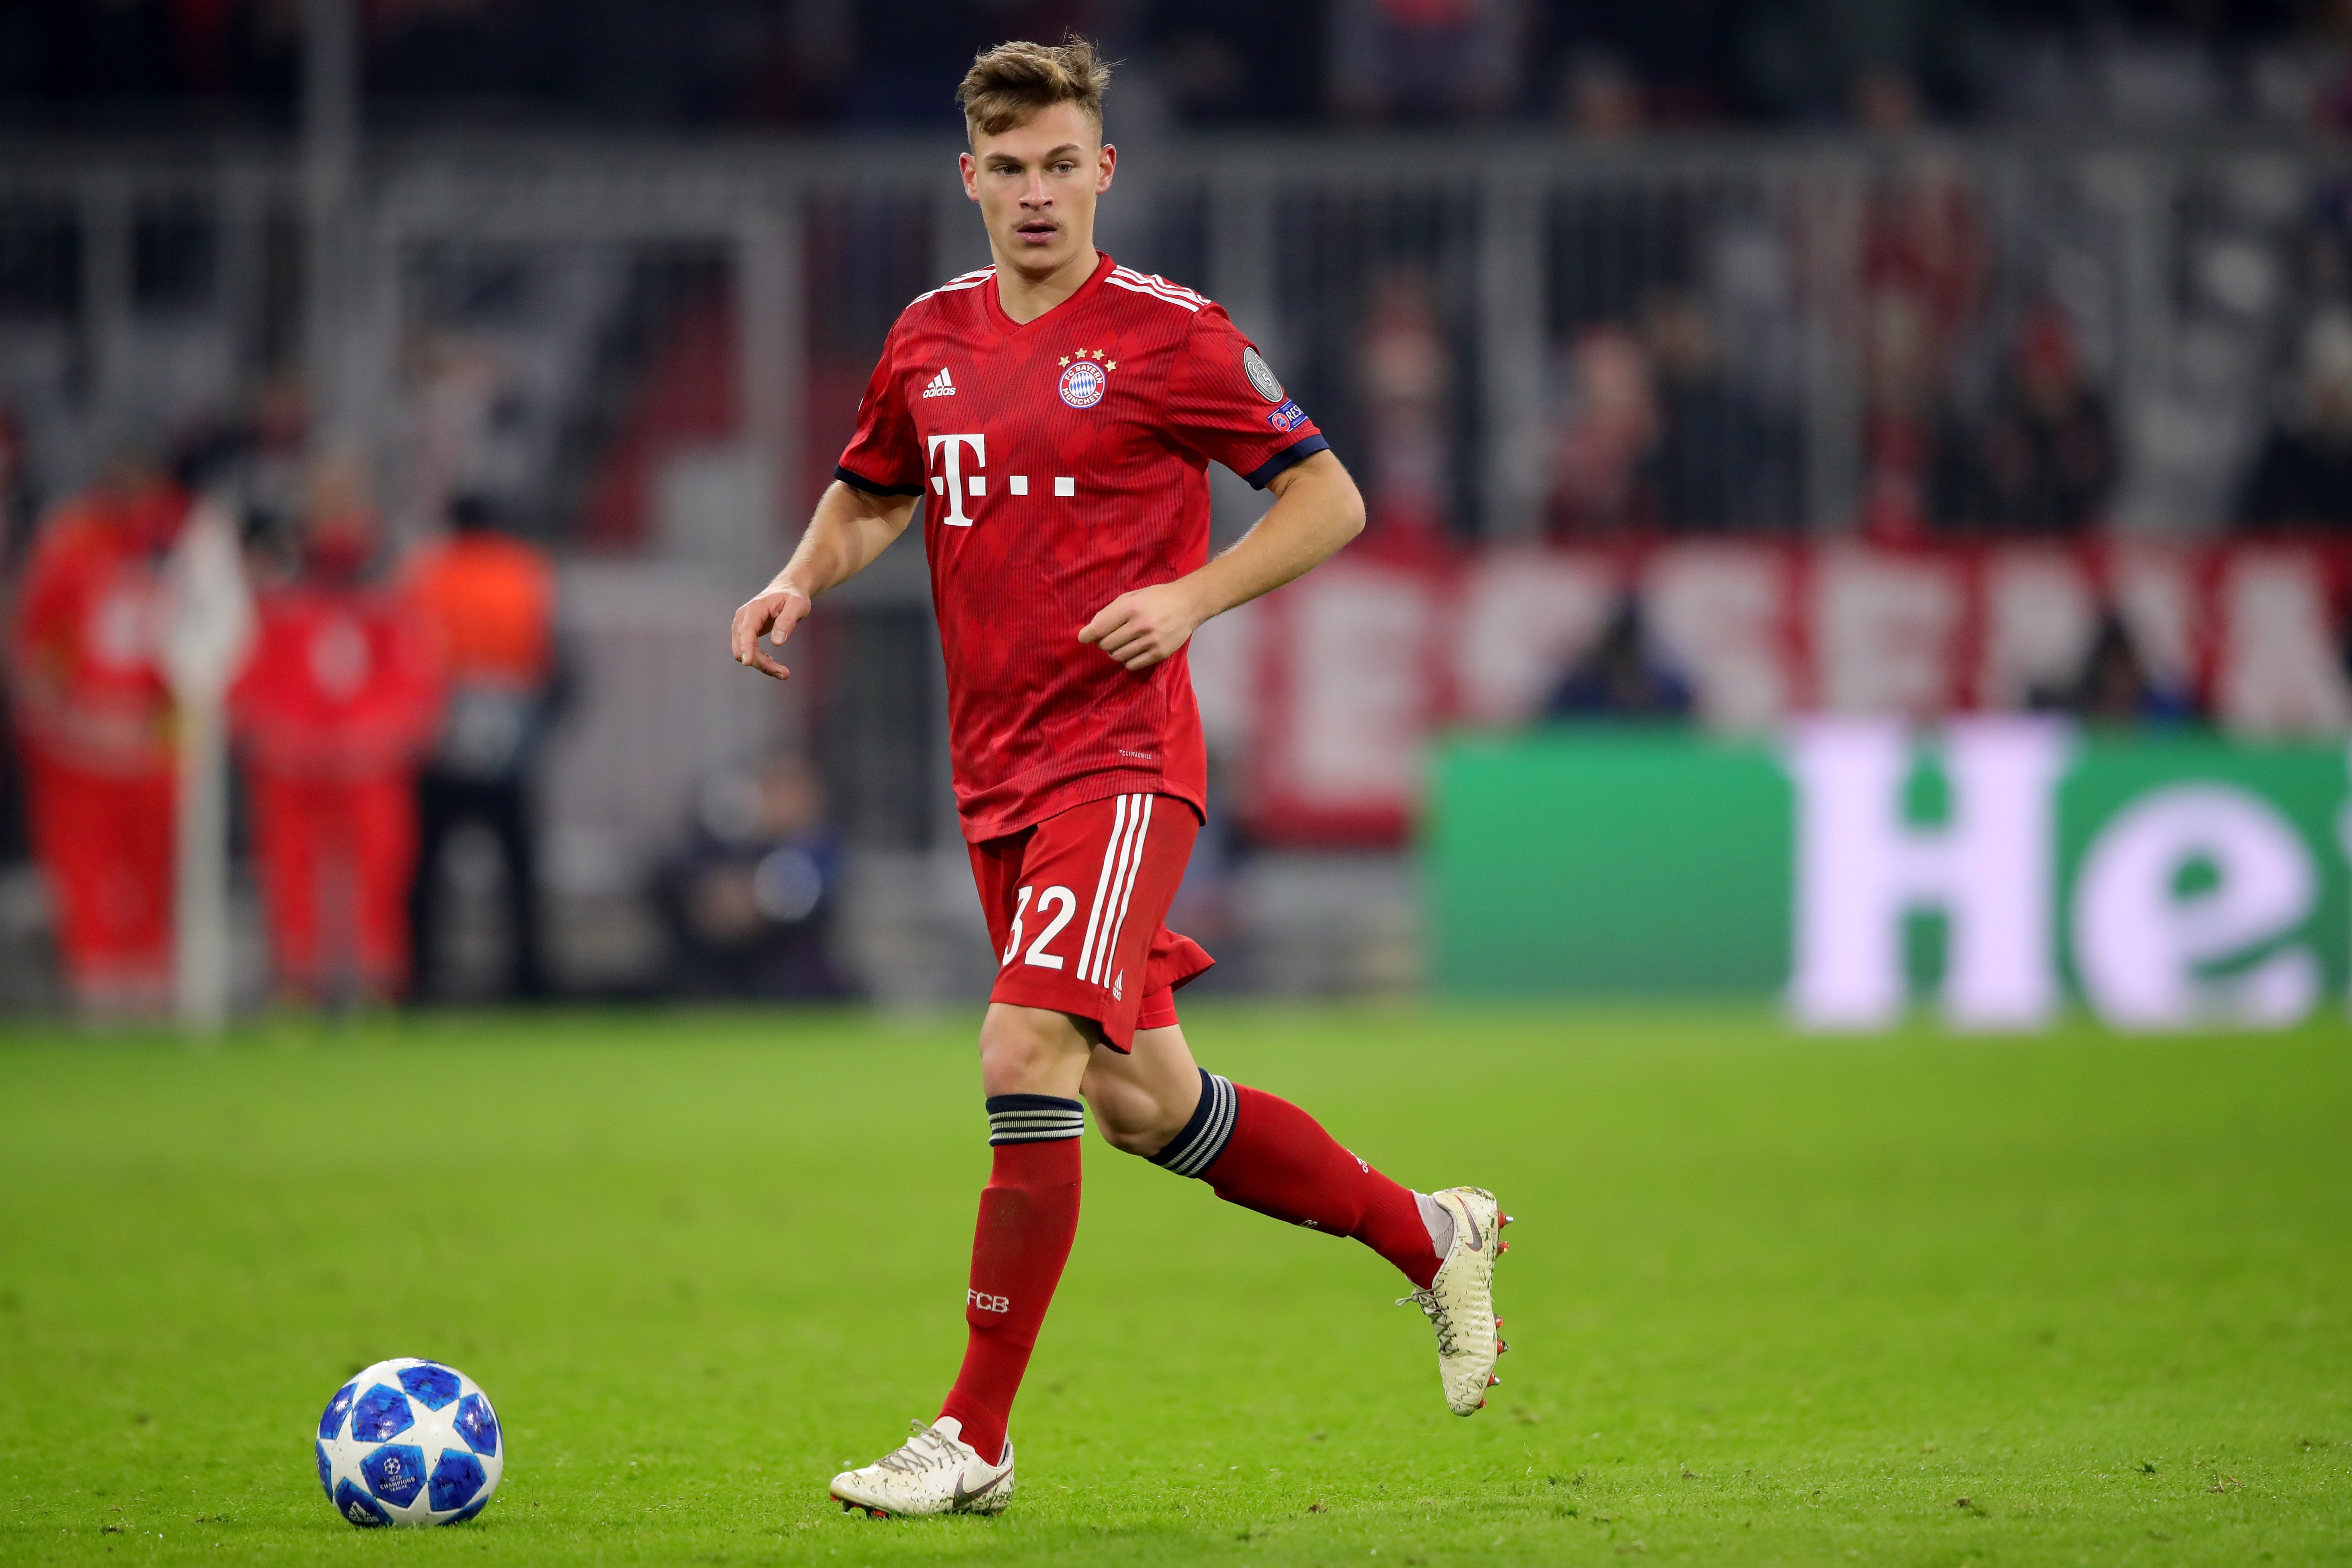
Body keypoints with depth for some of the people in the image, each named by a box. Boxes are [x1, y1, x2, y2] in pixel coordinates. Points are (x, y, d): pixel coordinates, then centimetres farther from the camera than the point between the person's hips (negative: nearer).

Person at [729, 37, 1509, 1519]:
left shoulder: (1169, 335, -7)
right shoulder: (931, 339, 10)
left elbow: (1329, 499, -2)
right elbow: (869, 496, 26)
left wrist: (1191, 595, -15)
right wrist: (801, 581, 6)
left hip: (1121, 754, -7)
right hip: (999, 776, 7)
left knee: (1026, 1055, -20)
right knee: (1141, 1103, 11)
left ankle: (975, 1440, -15)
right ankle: (1430, 1236, 32)